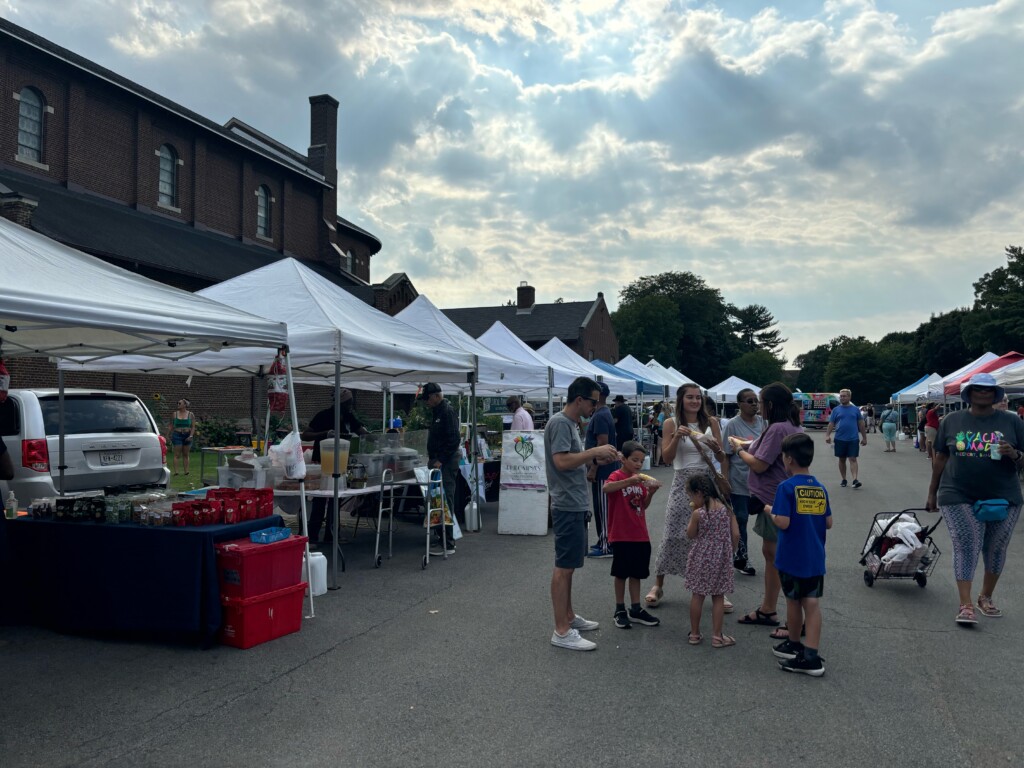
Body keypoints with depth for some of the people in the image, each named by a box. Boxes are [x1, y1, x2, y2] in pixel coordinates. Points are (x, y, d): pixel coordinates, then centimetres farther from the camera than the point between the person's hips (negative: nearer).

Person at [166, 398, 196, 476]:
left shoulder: (191, 415, 4)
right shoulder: (174, 414, 5)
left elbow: (193, 427, 2)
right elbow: (171, 426, 7)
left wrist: (191, 436, -9)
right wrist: (168, 435, 2)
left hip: (187, 436, 1)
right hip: (177, 435, -1)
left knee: (186, 455, 7)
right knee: (176, 455, -5)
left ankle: (186, 471, 10)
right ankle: (175, 471, -5)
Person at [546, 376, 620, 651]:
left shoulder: (571, 423, 15)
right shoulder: (559, 423, -15)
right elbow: (561, 461, -24)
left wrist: (596, 459, 4)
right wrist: (595, 451, -18)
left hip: (576, 505, 10)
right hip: (568, 506, -10)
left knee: (568, 564, 18)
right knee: (564, 566, -6)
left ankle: (568, 616, 29)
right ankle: (561, 631, -1)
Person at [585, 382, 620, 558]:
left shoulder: (600, 416, -18)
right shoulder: (602, 413, 14)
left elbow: (602, 445, -23)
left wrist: (592, 469, -22)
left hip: (602, 470, -10)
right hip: (604, 469, 10)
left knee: (602, 507, -4)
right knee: (601, 507, 15)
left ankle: (606, 546, 1)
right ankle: (604, 541, 23)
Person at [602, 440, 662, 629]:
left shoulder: (640, 479, 9)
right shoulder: (617, 476, -13)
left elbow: (644, 506, 11)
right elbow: (605, 489, -36)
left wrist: (651, 492, -8)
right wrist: (629, 481, -45)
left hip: (640, 535, 7)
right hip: (621, 535, -6)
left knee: (637, 573, 13)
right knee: (621, 573, 5)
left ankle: (636, 609, 23)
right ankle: (620, 610, 17)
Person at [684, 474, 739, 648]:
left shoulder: (698, 513, -14)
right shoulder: (727, 508, -6)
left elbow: (690, 535, 0)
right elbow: (735, 534, -4)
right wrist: (730, 552, 10)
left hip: (701, 558, -2)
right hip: (721, 558, 2)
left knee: (697, 595, 10)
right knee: (718, 597, 10)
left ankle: (694, 634, 19)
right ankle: (717, 636, 13)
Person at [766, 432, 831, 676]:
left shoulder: (786, 487, -15)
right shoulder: (821, 489, 3)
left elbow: (783, 523, -20)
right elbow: (828, 523, 7)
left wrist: (770, 511, -3)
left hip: (792, 558, -4)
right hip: (815, 558, 4)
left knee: (793, 601, 12)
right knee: (812, 603, 4)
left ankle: (794, 645, 28)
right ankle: (811, 656, 3)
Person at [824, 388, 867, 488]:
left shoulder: (855, 409, 5)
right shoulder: (836, 410, 6)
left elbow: (861, 424, 8)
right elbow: (831, 424, 4)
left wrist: (864, 437, 7)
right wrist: (827, 435, -10)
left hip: (853, 439, -1)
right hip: (840, 439, 1)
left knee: (853, 459, -6)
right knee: (842, 460, 8)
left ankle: (855, 480, -12)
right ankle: (844, 480, 18)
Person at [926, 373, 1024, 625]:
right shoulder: (952, 421, 2)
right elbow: (940, 459, 8)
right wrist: (932, 492, 10)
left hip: (1003, 498, 2)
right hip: (959, 497, -1)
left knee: (996, 549, 11)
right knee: (966, 547, -7)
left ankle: (986, 597, 30)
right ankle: (966, 605, -6)